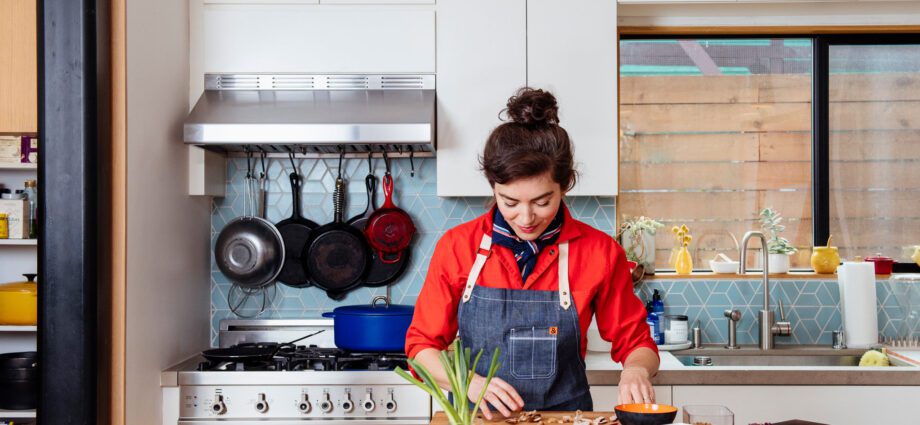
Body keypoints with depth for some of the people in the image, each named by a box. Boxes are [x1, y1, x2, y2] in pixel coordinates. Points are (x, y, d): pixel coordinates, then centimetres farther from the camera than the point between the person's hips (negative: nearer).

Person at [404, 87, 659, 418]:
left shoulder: (599, 252, -3)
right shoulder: (456, 246, -2)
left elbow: (635, 343, 8)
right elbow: (422, 345, 4)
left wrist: (636, 369, -13)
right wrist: (471, 382, -14)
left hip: (564, 415, 0)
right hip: (475, 416, 0)